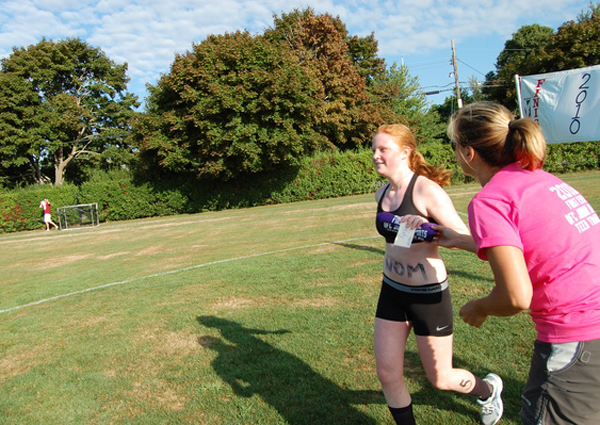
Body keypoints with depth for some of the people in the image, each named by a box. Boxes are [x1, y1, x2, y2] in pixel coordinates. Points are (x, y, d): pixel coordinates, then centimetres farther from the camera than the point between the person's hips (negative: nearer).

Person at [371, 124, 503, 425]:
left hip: (428, 295, -6)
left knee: (440, 378, 12)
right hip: (391, 290, 6)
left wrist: (426, 226, -36)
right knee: (387, 374, 6)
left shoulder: (426, 189, -18)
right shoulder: (382, 193, 3)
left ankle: (488, 390, 44)